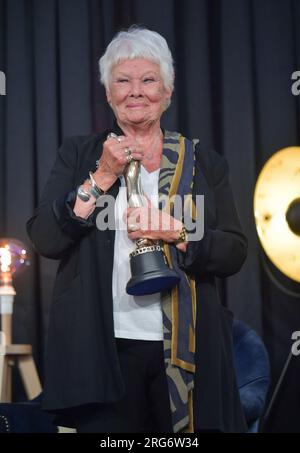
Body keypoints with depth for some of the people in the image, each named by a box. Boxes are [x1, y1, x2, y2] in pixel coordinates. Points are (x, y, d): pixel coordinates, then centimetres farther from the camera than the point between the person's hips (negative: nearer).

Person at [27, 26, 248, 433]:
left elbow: (234, 253, 3)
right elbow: (44, 240, -1)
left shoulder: (203, 163, 9)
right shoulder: (79, 154, 9)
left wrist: (176, 232, -14)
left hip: (186, 349, 1)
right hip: (102, 348, -1)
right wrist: (101, 178, -9)